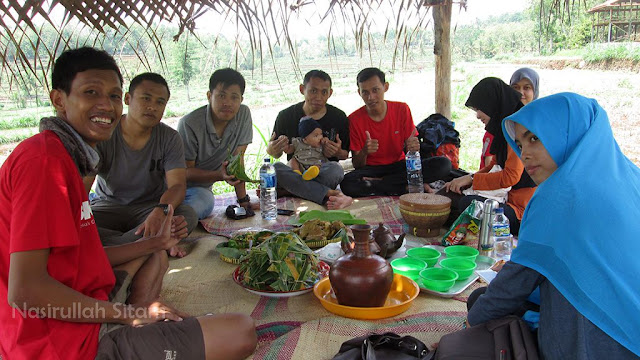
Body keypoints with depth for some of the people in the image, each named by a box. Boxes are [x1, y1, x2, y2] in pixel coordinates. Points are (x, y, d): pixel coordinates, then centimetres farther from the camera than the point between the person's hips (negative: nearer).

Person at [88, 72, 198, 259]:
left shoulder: (170, 138, -7)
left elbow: (177, 185, -18)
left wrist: (161, 211, -41)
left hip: (150, 207, 0)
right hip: (108, 206, 0)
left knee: (189, 215, -29)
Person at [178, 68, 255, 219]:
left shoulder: (244, 114, -8)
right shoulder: (189, 124, -20)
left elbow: (238, 158, -3)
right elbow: (185, 171, -14)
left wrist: (243, 200, -7)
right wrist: (220, 175, -32)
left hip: (202, 188, 3)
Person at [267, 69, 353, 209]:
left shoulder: (339, 117, 2)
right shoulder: (286, 116, 1)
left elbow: (345, 154, 11)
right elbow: (275, 154, 9)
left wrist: (338, 153, -13)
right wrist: (273, 149, -15)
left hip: (324, 174, -1)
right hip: (295, 173, 1)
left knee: (335, 169, -35)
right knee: (274, 168, -33)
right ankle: (331, 194, -38)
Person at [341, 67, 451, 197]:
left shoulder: (402, 109, -2)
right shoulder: (354, 119, -8)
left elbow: (409, 147, 0)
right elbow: (357, 166, -7)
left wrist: (412, 148, -25)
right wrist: (364, 152, -30)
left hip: (399, 166, 3)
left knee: (444, 164, -21)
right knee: (347, 183, -36)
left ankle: (378, 183, -20)